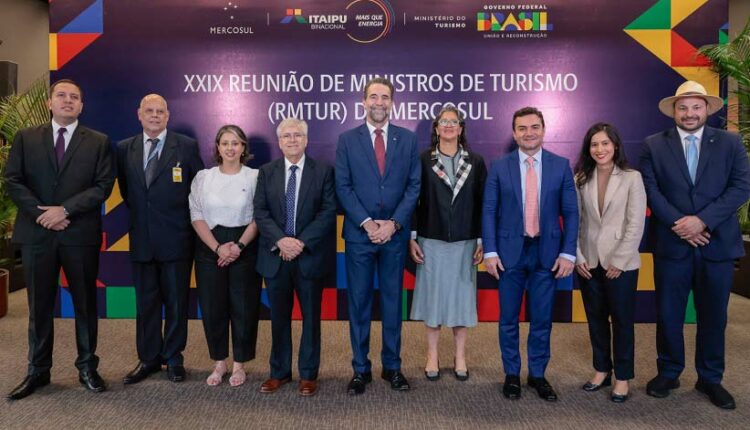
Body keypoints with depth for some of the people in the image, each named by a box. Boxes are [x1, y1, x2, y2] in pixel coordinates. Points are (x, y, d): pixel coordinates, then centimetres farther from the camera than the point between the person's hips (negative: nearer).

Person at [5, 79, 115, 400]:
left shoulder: (98, 142, 4)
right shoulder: (25, 138, 10)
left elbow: (103, 186, -5)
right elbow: (13, 181, 3)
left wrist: (64, 210, -14)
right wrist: (42, 213, -10)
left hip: (81, 233, -1)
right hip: (36, 233, 2)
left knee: (85, 303, 6)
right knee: (39, 305, 9)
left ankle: (87, 367, 19)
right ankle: (38, 370, 22)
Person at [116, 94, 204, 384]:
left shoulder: (186, 146, -2)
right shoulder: (124, 149, 7)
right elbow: (125, 189, 17)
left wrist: (190, 220, 2)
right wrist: (137, 213, 10)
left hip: (176, 238, -3)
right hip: (141, 239, 3)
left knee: (176, 301, 7)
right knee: (145, 301, 11)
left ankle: (173, 358, 22)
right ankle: (148, 359, 25)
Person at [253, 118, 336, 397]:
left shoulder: (323, 171, 0)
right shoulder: (266, 172, 7)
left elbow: (329, 211, -7)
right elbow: (260, 212, 0)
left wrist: (302, 242, -16)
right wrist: (281, 241, -16)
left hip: (310, 256, -2)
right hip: (275, 256, 2)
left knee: (311, 316, 8)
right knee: (279, 317, 11)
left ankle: (308, 374, 22)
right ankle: (279, 372, 26)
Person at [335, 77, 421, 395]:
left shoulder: (407, 139, 6)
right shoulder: (347, 139, 3)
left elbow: (414, 186, 2)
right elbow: (343, 187, -2)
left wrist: (394, 223, -10)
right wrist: (367, 223, -11)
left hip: (395, 232, 1)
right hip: (359, 232, -1)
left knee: (392, 300, 9)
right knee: (358, 302, 5)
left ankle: (392, 366, 22)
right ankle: (361, 369, 17)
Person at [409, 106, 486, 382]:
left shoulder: (476, 162, 5)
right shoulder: (423, 160, 0)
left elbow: (482, 204, 4)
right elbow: (413, 200, 0)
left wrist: (481, 240, 0)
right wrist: (411, 238, -5)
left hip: (464, 242, 1)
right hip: (431, 240, -1)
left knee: (461, 296, 8)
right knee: (433, 295, 6)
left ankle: (460, 356, 22)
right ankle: (432, 356, 20)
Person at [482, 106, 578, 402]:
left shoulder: (561, 166, 2)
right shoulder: (499, 167, 0)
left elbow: (570, 212, 2)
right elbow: (489, 211, -1)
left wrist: (568, 253, -4)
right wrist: (490, 251, -7)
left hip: (547, 253, 1)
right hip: (510, 252, 0)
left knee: (542, 319, 10)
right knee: (508, 319, 9)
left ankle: (537, 374, 27)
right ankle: (512, 374, 26)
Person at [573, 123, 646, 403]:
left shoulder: (632, 178, -4)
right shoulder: (581, 180, 4)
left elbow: (636, 224, -8)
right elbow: (575, 222, 4)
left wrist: (618, 262, -12)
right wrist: (578, 258, -4)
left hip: (620, 263, -3)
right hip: (588, 263, 3)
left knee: (622, 320, 6)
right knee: (595, 318, 12)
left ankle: (622, 377, 20)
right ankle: (602, 370, 27)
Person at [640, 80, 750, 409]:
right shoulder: (654, 145, 3)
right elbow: (651, 190, -4)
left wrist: (702, 220, -16)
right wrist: (680, 224, -14)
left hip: (717, 243, 1)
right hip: (671, 243, 0)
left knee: (713, 315, 11)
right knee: (668, 314, 8)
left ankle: (710, 379, 27)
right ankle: (668, 373, 25)